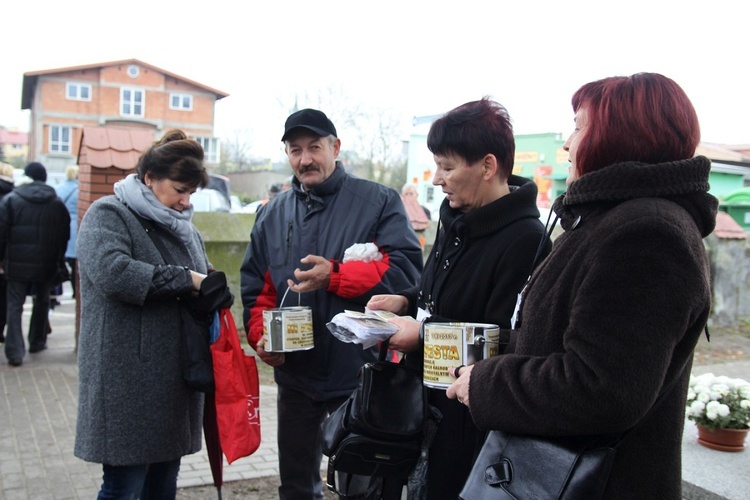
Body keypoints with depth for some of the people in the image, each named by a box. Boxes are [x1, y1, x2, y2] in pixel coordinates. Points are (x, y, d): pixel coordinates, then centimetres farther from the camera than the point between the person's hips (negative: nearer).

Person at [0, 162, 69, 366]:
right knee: (42, 301, 20)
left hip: (17, 262, -2)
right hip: (46, 263, 2)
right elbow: (64, 235, 5)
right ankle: (37, 342, 30)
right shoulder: (57, 203, 3)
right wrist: (59, 259, 14)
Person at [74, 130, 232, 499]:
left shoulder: (183, 226, 18)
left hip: (176, 378, 7)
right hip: (129, 381, -7)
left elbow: (205, 278, 25)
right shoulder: (108, 215, -5)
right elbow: (111, 272, -24)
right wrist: (183, 279, -17)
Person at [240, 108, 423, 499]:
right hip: (295, 374, 5)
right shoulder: (273, 215, 9)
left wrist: (335, 276, -26)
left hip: (360, 374, -4)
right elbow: (256, 290, 12)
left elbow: (405, 268, -17)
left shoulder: (378, 201, -5)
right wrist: (260, 334, -6)